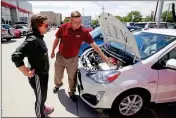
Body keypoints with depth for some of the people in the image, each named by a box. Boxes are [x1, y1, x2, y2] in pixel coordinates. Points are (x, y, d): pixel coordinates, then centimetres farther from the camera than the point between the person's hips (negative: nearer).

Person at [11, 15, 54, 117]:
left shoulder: (39, 37, 3)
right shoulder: (32, 40, -26)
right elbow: (16, 56, -34)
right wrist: (26, 72, -24)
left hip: (44, 73, 9)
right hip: (38, 76, -9)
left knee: (43, 96, 30)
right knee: (40, 98, 14)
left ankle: (43, 109, 55)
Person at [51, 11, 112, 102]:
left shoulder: (84, 32, -16)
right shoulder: (63, 27, -13)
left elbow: (93, 45, -14)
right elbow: (57, 39, 0)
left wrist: (103, 57, -14)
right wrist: (53, 51, 7)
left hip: (73, 59, -1)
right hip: (60, 56, 2)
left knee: (72, 77, 13)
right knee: (58, 74, 21)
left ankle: (71, 92, 38)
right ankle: (58, 84, 54)